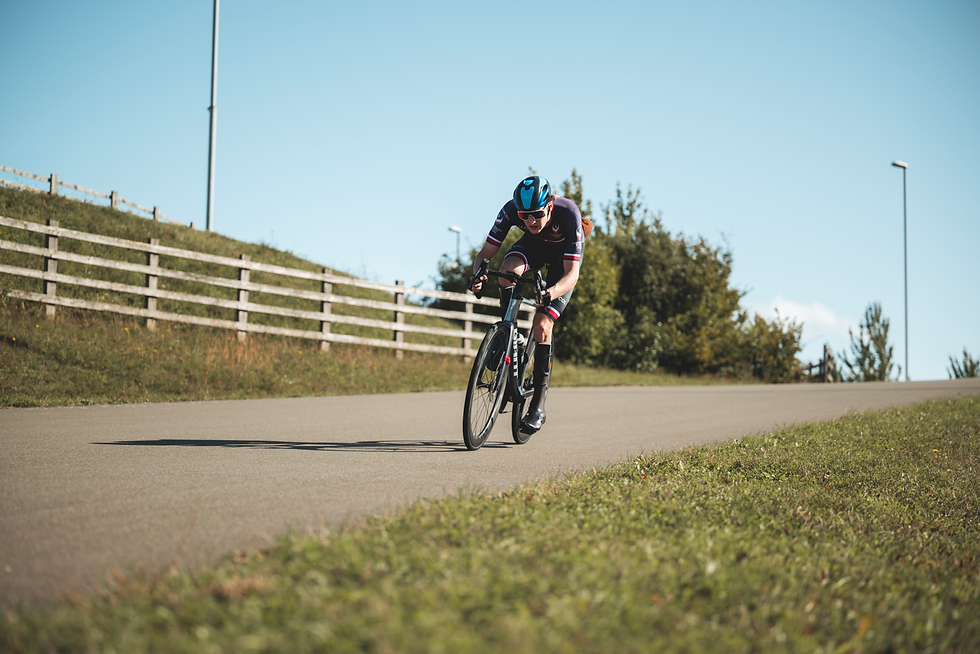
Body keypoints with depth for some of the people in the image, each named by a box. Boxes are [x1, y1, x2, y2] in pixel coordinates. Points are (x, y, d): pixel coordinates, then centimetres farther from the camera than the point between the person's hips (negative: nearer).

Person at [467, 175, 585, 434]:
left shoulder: (569, 213, -38)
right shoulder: (511, 210, -31)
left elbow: (571, 273, -38)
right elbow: (486, 252, -25)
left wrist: (550, 294, -58)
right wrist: (478, 274, -47)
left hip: (564, 254, -3)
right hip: (533, 245, 3)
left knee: (542, 325, -17)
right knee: (508, 271, -34)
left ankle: (538, 405, -9)